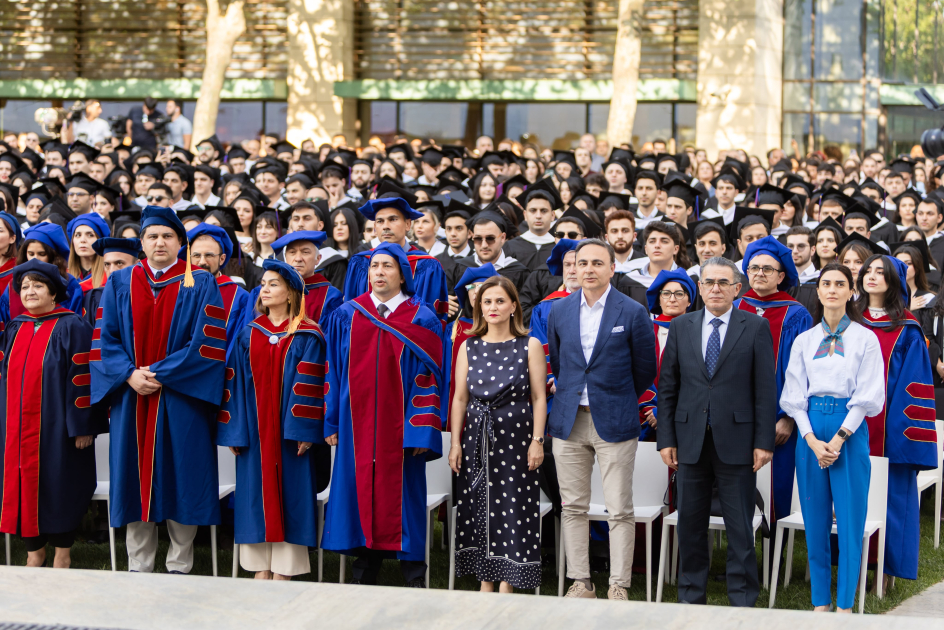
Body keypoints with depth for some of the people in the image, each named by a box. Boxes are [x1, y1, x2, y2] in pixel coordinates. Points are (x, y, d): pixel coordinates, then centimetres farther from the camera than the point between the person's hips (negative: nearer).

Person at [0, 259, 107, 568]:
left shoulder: (70, 327, -8)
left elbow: (82, 378, -12)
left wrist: (82, 425, -16)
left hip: (55, 424, -5)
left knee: (57, 485, 1)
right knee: (26, 485, 8)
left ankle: (62, 554, 12)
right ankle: (34, 551, 19)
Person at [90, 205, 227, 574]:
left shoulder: (200, 286, 3)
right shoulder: (119, 284, 11)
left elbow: (208, 342, -7)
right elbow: (105, 339, 5)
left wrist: (160, 374, -14)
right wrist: (129, 374, -12)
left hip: (182, 399, -2)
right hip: (132, 399, 2)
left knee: (180, 480, -1)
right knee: (136, 478, 3)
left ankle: (179, 566, 7)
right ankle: (139, 567, 10)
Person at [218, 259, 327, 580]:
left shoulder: (306, 337, 0)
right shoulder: (248, 335, 10)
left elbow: (308, 386, -6)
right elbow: (235, 383, 8)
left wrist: (304, 430, -14)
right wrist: (233, 431, 1)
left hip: (288, 431, -4)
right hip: (254, 430, 4)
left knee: (287, 493, -3)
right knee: (256, 494, 3)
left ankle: (283, 570, 0)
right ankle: (260, 569, 8)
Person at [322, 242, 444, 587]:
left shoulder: (421, 320, 1)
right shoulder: (346, 316, 9)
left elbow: (428, 377, -3)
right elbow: (335, 372, 10)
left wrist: (423, 430, -10)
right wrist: (332, 423, 4)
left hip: (400, 426, -2)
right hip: (357, 426, 2)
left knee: (402, 495, 0)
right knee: (361, 494, 4)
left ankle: (414, 579, 7)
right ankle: (365, 569, 14)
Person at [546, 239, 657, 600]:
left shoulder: (633, 313, -3)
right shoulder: (559, 311, 8)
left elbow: (645, 370, 5)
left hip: (614, 421, -3)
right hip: (569, 420, 4)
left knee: (619, 512, -3)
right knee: (573, 508, 6)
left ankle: (618, 587, 3)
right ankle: (580, 582, 14)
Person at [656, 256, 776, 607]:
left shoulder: (756, 328, 1)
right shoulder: (681, 327, 9)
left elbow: (766, 389, -2)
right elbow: (667, 387, 9)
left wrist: (764, 442, -7)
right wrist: (666, 439, 3)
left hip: (736, 442, -3)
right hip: (691, 442, 3)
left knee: (740, 527, 2)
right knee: (690, 524, 8)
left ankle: (742, 600, 11)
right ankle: (691, 597, 19)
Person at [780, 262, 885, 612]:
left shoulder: (865, 339, 2)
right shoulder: (804, 340, 10)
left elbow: (868, 396, -3)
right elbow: (794, 396, 6)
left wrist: (838, 439, -11)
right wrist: (812, 440, -7)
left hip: (850, 431, -3)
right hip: (810, 432, 3)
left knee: (850, 520, -4)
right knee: (815, 522, 4)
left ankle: (845, 605, 3)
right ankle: (820, 603, 11)